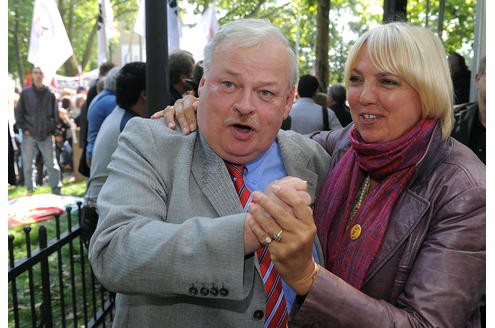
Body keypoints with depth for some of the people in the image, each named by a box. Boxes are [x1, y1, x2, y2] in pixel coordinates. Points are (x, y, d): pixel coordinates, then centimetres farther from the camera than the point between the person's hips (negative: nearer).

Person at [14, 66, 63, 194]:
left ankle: (56, 188, 7)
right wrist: (24, 128, -2)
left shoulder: (50, 94, 4)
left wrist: (52, 130, 2)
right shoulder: (25, 93, 4)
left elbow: (55, 114, 10)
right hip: (29, 135, 1)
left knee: (51, 164, 0)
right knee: (28, 164, 7)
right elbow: (19, 112, 6)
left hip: (46, 136, -1)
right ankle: (30, 189, 19)